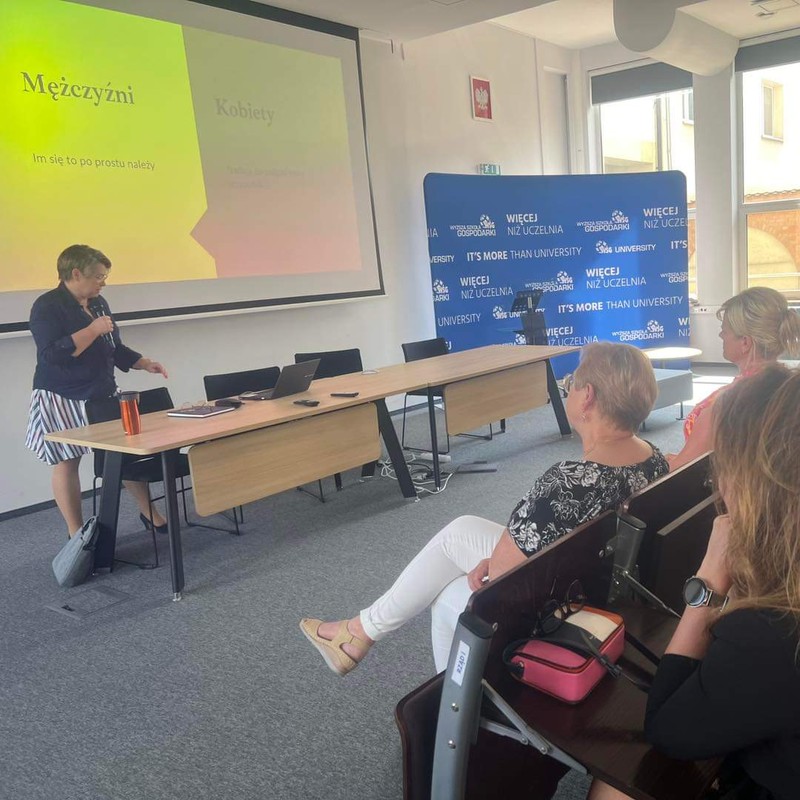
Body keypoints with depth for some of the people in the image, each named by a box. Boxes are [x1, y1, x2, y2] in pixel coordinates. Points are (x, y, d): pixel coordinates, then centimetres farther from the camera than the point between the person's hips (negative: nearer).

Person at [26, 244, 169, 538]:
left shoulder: (98, 303, 10)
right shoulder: (47, 307, -13)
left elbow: (115, 349, 19)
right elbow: (53, 354, -25)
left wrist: (146, 364, 6)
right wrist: (93, 330, -24)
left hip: (102, 395, 7)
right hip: (62, 400, -7)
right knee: (66, 462, 1)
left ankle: (149, 514, 20)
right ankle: (76, 535, 12)